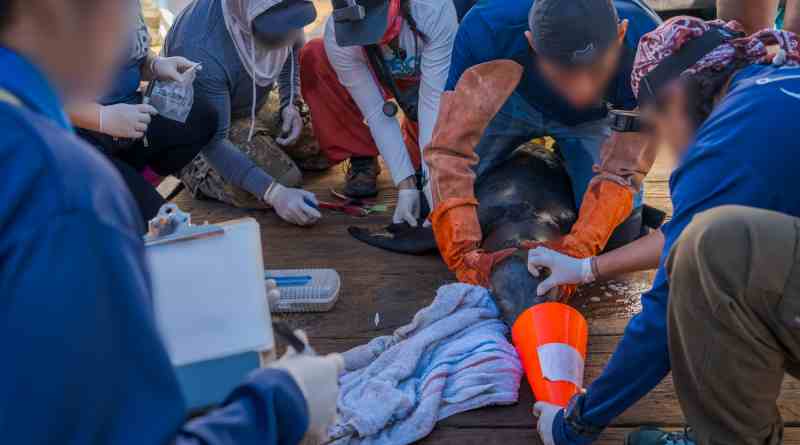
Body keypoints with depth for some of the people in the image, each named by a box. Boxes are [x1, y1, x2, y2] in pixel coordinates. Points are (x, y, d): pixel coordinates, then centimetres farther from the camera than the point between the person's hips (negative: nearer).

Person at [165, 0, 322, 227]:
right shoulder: (203, 56, -42)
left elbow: (293, 47, 0)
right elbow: (213, 141, -36)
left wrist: (291, 104, -13)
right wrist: (273, 193, -45)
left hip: (255, 105, 6)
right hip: (204, 120, -6)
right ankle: (194, 164, 3)